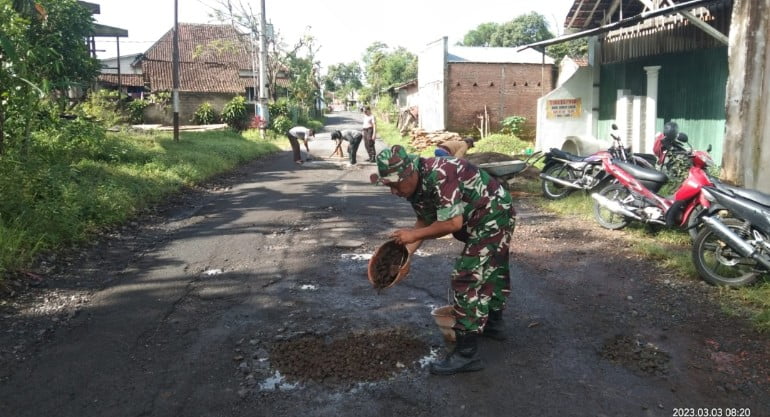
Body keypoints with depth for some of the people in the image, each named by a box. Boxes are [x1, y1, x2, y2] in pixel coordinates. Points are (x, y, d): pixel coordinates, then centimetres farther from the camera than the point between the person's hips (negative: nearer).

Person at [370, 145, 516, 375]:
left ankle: (467, 354, -7)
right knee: (490, 269, 25)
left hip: (494, 216, -10)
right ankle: (493, 324, 47)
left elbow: (454, 223, -33)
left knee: (467, 278, -13)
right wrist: (404, 253, -5)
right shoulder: (416, 185, -4)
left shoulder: (439, 177, -33)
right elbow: (425, 222, 5)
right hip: (483, 219, 10)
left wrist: (414, 235, -24)